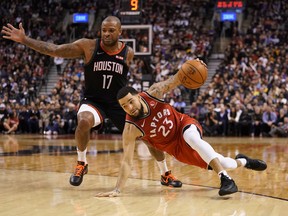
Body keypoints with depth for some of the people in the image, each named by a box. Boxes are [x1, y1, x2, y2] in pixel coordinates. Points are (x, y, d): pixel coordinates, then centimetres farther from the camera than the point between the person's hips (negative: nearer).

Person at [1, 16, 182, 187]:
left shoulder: (128, 53, -5)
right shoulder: (88, 46, -12)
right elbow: (54, 50, -12)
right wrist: (24, 40, -17)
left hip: (120, 102, 2)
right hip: (93, 101, -2)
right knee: (84, 121, -35)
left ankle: (165, 174, 18)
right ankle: (81, 164, -8)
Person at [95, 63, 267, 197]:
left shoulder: (153, 93, -22)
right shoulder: (131, 128, -28)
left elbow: (172, 82, -6)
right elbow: (127, 161, -29)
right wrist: (118, 190, -38)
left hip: (184, 124, 0)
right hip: (175, 146, 0)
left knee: (191, 138, -38)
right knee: (219, 163, 3)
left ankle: (226, 179, -32)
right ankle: (242, 162, 38)